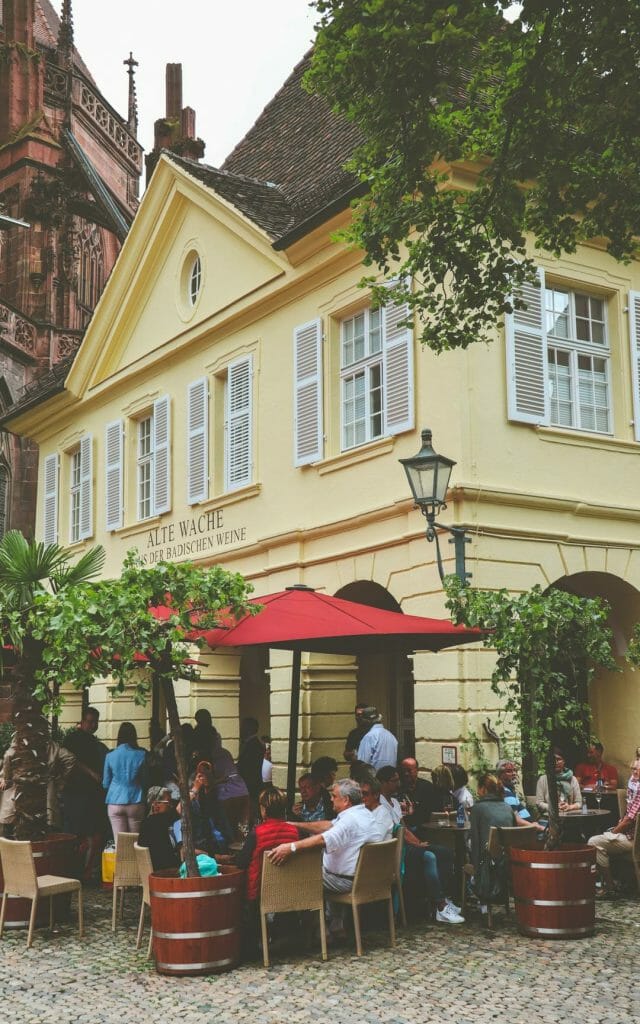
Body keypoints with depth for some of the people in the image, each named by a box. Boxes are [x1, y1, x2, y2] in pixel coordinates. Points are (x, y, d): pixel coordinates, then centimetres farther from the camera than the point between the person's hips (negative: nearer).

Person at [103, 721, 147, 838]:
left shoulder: (110, 756, 0)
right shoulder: (141, 755, -2)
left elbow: (105, 784, 9)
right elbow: (146, 780, 7)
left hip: (115, 804, 0)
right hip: (135, 803, 0)